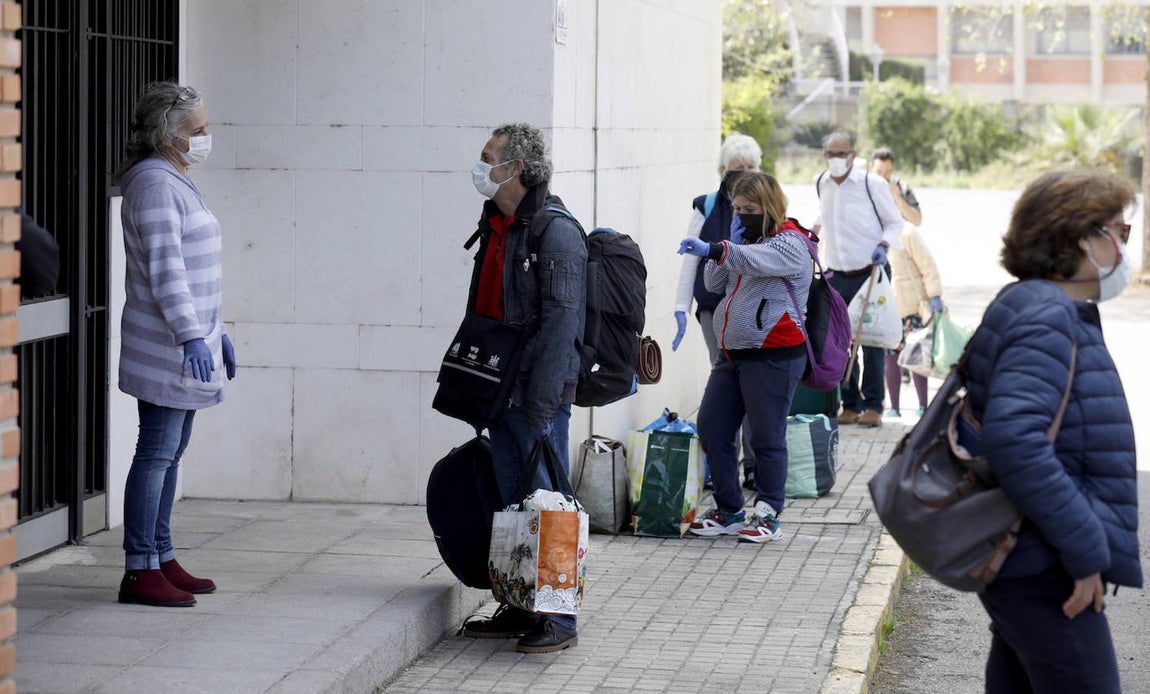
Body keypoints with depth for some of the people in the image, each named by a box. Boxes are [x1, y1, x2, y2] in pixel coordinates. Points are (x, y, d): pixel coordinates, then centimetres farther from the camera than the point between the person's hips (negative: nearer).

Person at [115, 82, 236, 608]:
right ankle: (140, 571, -6)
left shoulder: (176, 183, 18)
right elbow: (164, 268, -23)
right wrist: (191, 336, -29)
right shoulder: (154, 184, -14)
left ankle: (162, 560, 19)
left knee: (170, 454, 13)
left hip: (188, 344, 10)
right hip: (167, 348, -10)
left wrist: (214, 330, 27)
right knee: (157, 453, -8)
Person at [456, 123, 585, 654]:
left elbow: (561, 320, -19)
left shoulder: (555, 231, -14)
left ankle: (558, 618, 2)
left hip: (538, 392, -9)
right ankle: (519, 610, 20)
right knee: (512, 502, 12)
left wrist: (540, 404, -22)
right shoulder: (495, 226, 15)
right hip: (501, 389, 9)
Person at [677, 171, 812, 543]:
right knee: (711, 428, 6)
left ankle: (767, 515, 10)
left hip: (774, 357, -8)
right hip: (732, 353, 8)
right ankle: (728, 510, 16)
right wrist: (730, 243, -4)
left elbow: (756, 260, -31)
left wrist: (714, 249, -47)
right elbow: (714, 283, 11)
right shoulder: (745, 240, 17)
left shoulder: (791, 244, -10)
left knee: (767, 438, -1)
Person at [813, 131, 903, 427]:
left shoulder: (873, 183, -8)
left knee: (872, 341, -3)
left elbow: (895, 222, -1)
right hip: (836, 277, 4)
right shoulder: (821, 184, 7)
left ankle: (873, 406, 4)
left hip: (870, 274, -4)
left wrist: (884, 245, -17)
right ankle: (850, 405, 11)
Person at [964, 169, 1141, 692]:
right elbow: (1013, 440, -32)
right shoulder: (1045, 319, -18)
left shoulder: (1049, 310, 14)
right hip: (1044, 571, -10)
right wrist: (1086, 549, -26)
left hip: (1027, 566, 10)